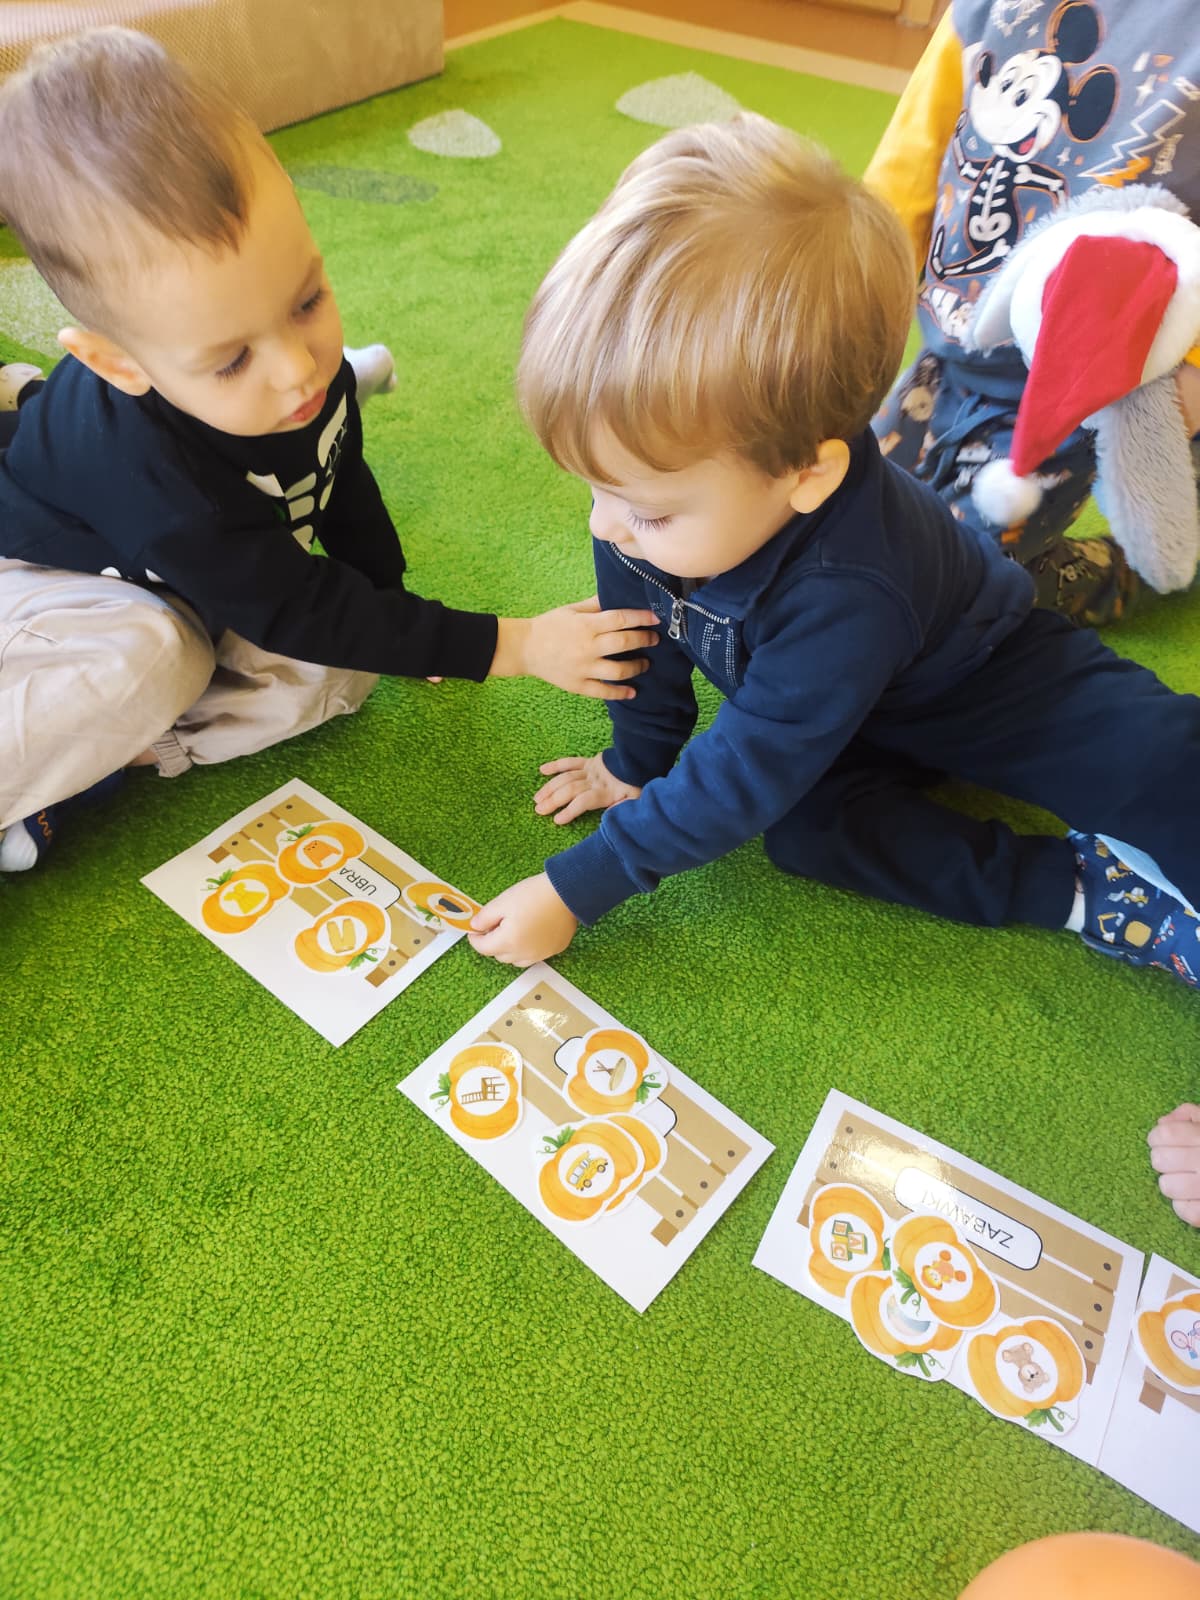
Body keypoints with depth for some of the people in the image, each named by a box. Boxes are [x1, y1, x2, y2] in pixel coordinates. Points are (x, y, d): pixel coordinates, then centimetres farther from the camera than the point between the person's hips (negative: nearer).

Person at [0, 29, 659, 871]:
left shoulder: (311, 361, -22)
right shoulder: (148, 462, -40)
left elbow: (344, 487, -1)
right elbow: (296, 611, -34)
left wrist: (396, 620, 11)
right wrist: (515, 646, -36)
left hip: (210, 580, 7)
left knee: (336, 676, -17)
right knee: (148, 663, -39)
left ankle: (95, 751, -13)